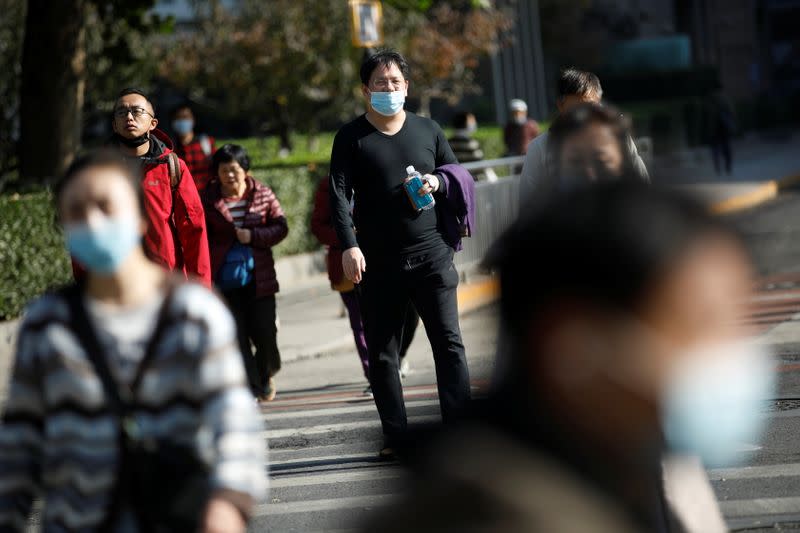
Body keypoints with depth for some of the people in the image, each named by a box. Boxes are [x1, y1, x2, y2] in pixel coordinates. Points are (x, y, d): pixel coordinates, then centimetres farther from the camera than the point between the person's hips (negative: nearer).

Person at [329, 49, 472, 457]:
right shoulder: (352, 138, 2)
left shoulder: (428, 130, 10)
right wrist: (349, 245, -21)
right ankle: (395, 435, 9)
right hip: (379, 263, -1)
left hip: (431, 255, 1)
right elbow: (339, 193, -7)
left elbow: (459, 176, 19)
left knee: (449, 343, -5)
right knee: (381, 352, 2)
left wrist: (438, 183, -5)